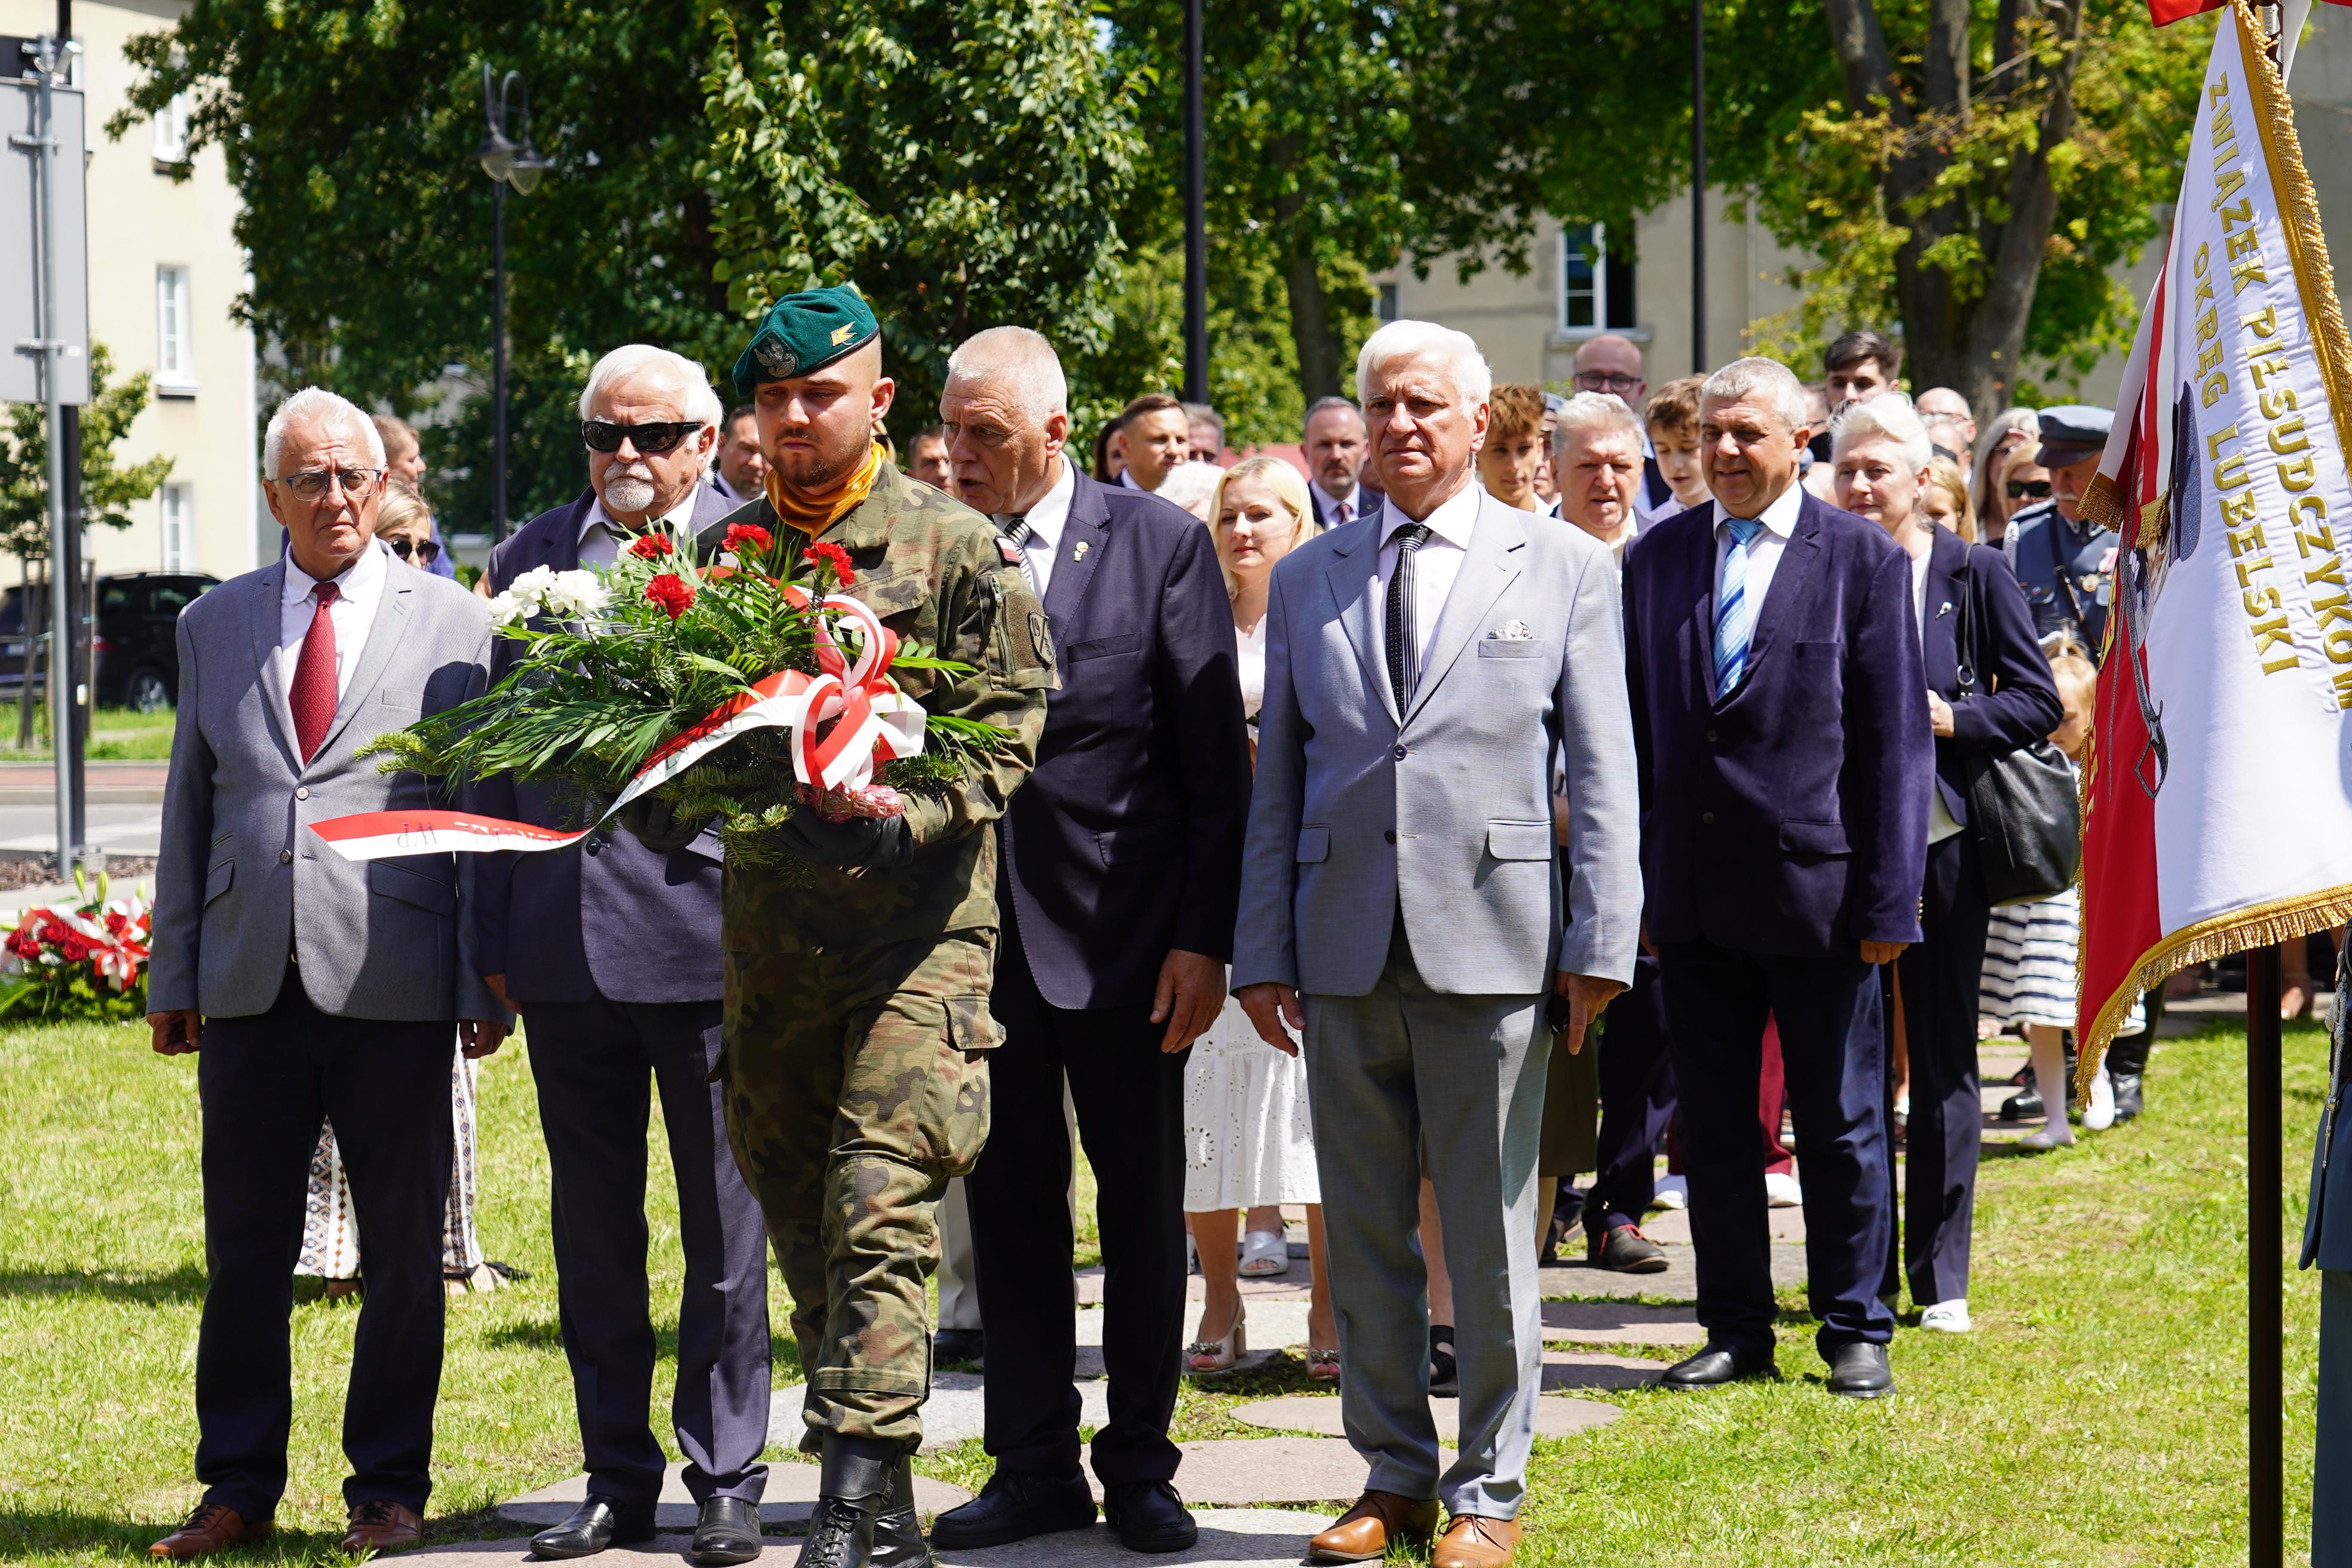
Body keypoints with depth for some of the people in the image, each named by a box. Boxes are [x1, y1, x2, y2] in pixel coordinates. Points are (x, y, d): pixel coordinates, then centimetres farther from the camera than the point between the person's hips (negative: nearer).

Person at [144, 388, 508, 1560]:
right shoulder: (214, 625, 12)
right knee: (245, 1246, 7)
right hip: (250, 980, 2)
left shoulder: (455, 625, 3)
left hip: (394, 980, -2)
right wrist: (172, 974, 9)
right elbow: (190, 806, 14)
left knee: (404, 1247, 4)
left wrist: (489, 981, -3)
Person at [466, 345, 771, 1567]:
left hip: (710, 927, -4)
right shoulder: (527, 562, 10)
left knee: (725, 1223, 3)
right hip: (565, 939, 4)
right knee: (591, 1225, 10)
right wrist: (494, 936, 8)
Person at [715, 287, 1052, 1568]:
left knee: (878, 1216, -13)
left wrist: (894, 808, -19)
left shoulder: (956, 549, 0)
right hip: (767, 933, 5)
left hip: (916, 931, -5)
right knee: (803, 1234, 8)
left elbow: (1006, 734, -4)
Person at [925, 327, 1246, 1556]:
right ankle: (1034, 1467, 17)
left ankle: (1140, 1467, 16)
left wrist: (1205, 938, -9)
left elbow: (1216, 764, -4)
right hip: (975, 933, 3)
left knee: (1143, 1208, 6)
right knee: (1008, 1208, 8)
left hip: (1121, 935, -2)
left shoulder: (1160, 545, -4)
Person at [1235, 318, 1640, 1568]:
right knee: (1364, 1232, 7)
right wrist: (1261, 949, 7)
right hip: (1345, 945, 3)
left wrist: (1600, 943, -5)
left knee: (1490, 1233, 1)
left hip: (1493, 940, -3)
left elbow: (1603, 771, 2)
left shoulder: (1563, 568, 5)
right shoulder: (1307, 578, 13)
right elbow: (1279, 776, 13)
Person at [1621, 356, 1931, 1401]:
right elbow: (1634, 725, 10)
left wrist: (1889, 897, -9)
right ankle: (1737, 1331, 19)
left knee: (1841, 1124, 5)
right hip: (1693, 898, 4)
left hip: (1816, 885, -4)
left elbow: (1895, 739, -4)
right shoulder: (1658, 558, 8)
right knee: (1712, 1124, 10)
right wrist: (1631, 880, 5)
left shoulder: (1862, 559, -3)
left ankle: (1855, 1333, 16)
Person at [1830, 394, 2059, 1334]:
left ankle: (1941, 1277, 9)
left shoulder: (1975, 574, 0)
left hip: (1942, 842, -2)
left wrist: (1954, 717, -14)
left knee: (1943, 1061, 3)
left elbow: (2038, 702, 1)